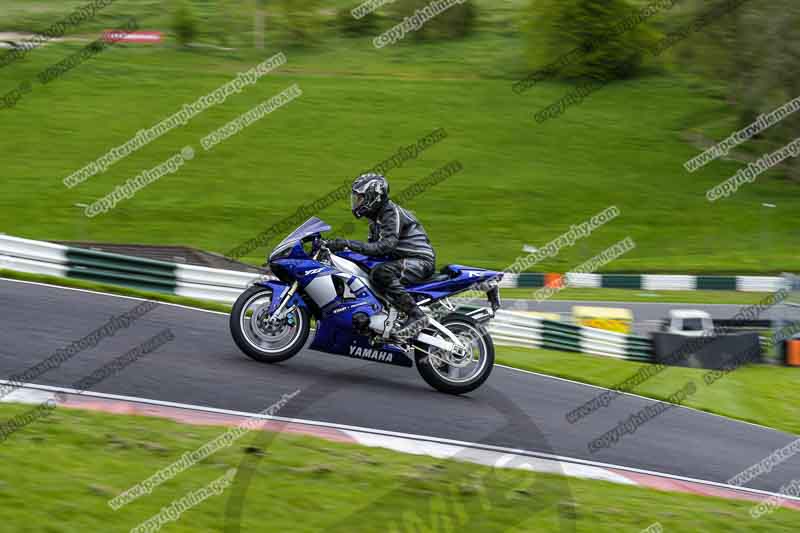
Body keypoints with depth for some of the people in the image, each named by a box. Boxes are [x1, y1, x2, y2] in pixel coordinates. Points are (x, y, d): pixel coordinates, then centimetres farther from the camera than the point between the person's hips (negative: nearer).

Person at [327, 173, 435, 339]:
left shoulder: (392, 213, -17)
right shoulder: (376, 217, 14)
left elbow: (385, 246, -30)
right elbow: (372, 246, 17)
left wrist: (349, 244, -33)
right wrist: (341, 247, 4)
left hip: (420, 261, -11)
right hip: (402, 259, 11)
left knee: (381, 274, -34)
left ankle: (416, 315, -31)